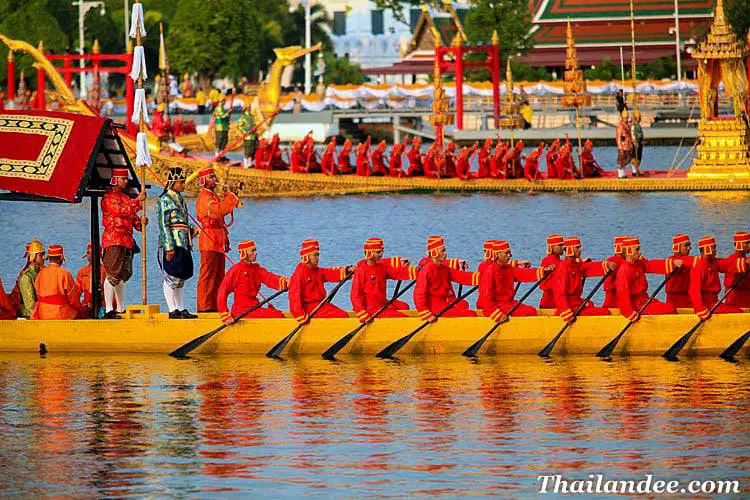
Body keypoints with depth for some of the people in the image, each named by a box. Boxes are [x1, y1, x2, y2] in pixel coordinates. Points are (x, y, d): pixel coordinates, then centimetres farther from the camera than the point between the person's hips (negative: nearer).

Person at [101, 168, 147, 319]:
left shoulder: (126, 198, 21)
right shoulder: (109, 198, -5)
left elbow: (132, 218, 21)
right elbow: (121, 211, -20)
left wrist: (140, 222, 0)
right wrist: (138, 201, -17)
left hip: (127, 241, 9)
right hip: (113, 241, -9)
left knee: (123, 276, 11)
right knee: (113, 275, -14)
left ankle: (121, 309, 17)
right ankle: (109, 310, -17)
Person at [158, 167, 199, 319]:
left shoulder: (180, 199, 18)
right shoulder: (165, 200, -8)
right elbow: (164, 225, -13)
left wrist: (192, 230, 7)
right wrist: (169, 247, -18)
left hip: (183, 244, 9)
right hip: (171, 244, -9)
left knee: (181, 278, 12)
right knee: (171, 278, -5)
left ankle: (181, 309, 17)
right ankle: (173, 310, -3)